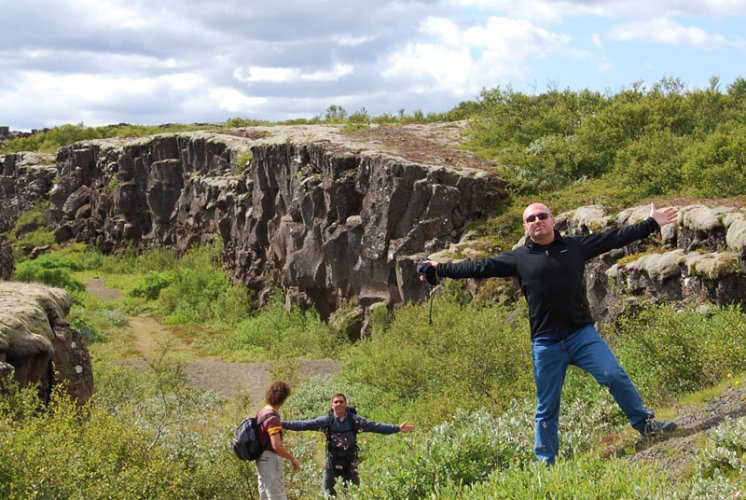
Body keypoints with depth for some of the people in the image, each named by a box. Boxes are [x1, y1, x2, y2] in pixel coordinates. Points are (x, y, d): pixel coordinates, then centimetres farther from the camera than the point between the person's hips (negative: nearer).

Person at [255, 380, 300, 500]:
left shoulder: (262, 412, 8)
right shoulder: (273, 418, -22)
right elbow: (276, 446, -27)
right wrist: (293, 459, -18)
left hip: (262, 459, 10)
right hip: (271, 460, -10)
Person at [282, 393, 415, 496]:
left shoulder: (355, 420, -4)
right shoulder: (326, 420, -6)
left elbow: (376, 427, -6)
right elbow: (303, 424, -9)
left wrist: (398, 428, -12)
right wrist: (282, 425, -16)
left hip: (350, 462, 1)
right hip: (332, 462, 0)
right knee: (328, 494, 4)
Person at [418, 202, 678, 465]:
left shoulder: (576, 246, 7)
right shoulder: (518, 258, 5)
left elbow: (614, 237, 10)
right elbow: (480, 266, 3)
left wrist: (652, 224, 10)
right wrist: (440, 270, -2)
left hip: (582, 333, 0)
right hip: (545, 343, 0)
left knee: (615, 375, -15)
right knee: (547, 407, 5)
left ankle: (646, 424, 5)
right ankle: (546, 462, 16)